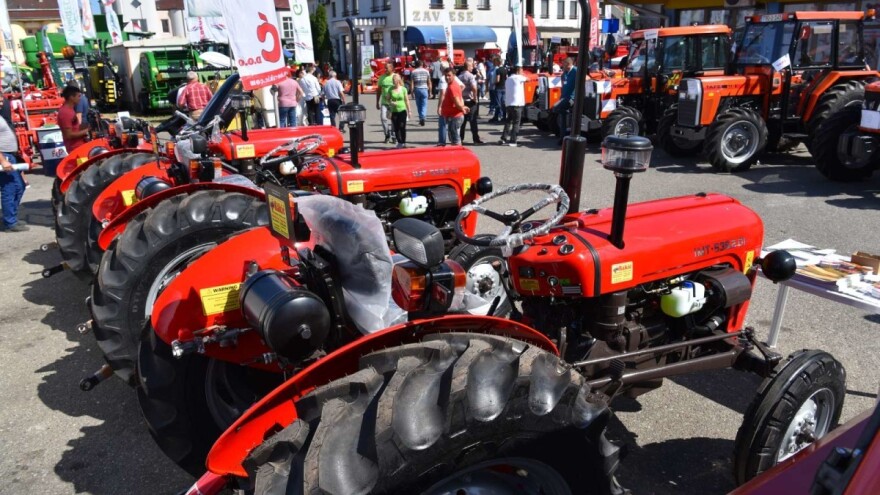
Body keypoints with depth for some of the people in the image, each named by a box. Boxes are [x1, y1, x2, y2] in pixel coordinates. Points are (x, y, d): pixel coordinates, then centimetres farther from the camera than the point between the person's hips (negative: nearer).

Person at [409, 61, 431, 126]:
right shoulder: (426, 71, 3)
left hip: (417, 89, 1)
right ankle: (422, 118, -18)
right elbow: (429, 82, 3)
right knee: (424, 105, 0)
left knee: (418, 105, 11)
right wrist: (430, 91, 10)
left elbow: (412, 83, -3)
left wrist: (412, 92, 2)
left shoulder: (413, 72, 1)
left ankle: (420, 118, 16)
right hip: (424, 89, -1)